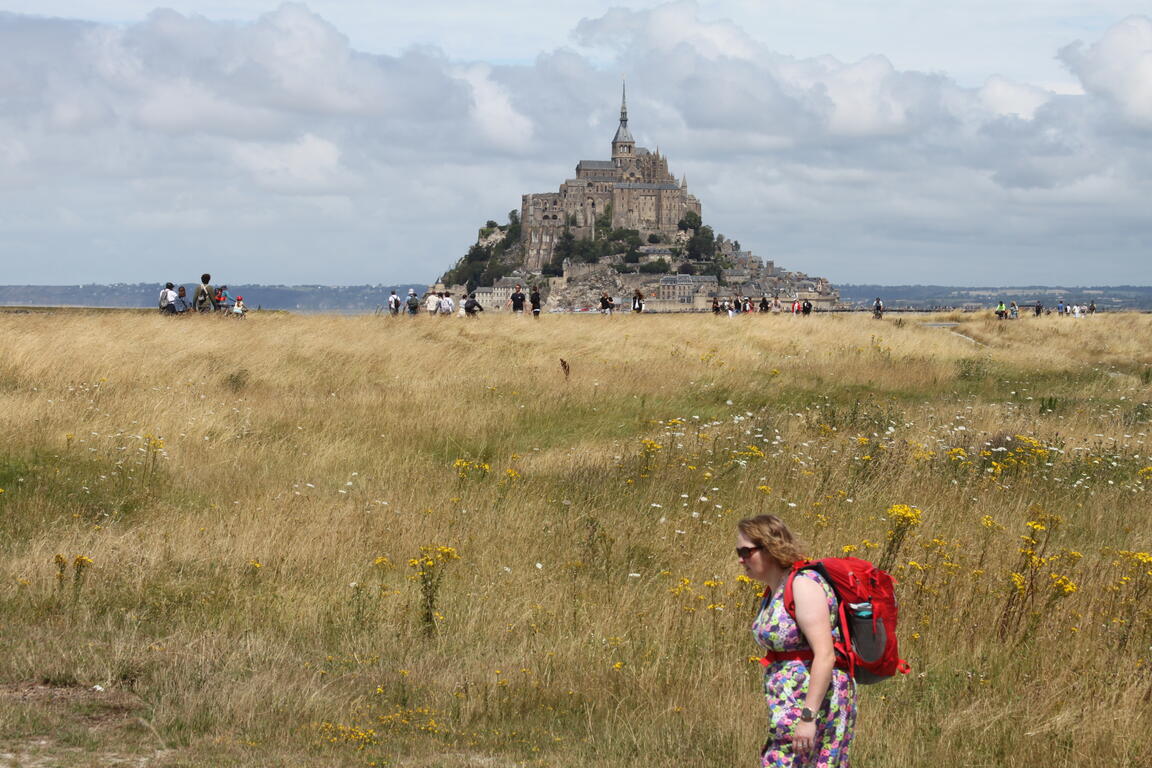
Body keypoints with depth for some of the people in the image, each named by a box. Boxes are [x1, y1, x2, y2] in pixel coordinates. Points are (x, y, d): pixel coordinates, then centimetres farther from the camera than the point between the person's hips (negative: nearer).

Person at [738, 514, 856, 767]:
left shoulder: (803, 585, -15)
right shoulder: (774, 590, 14)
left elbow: (825, 656, -22)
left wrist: (807, 717, -26)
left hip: (816, 701, -9)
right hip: (791, 703, 9)